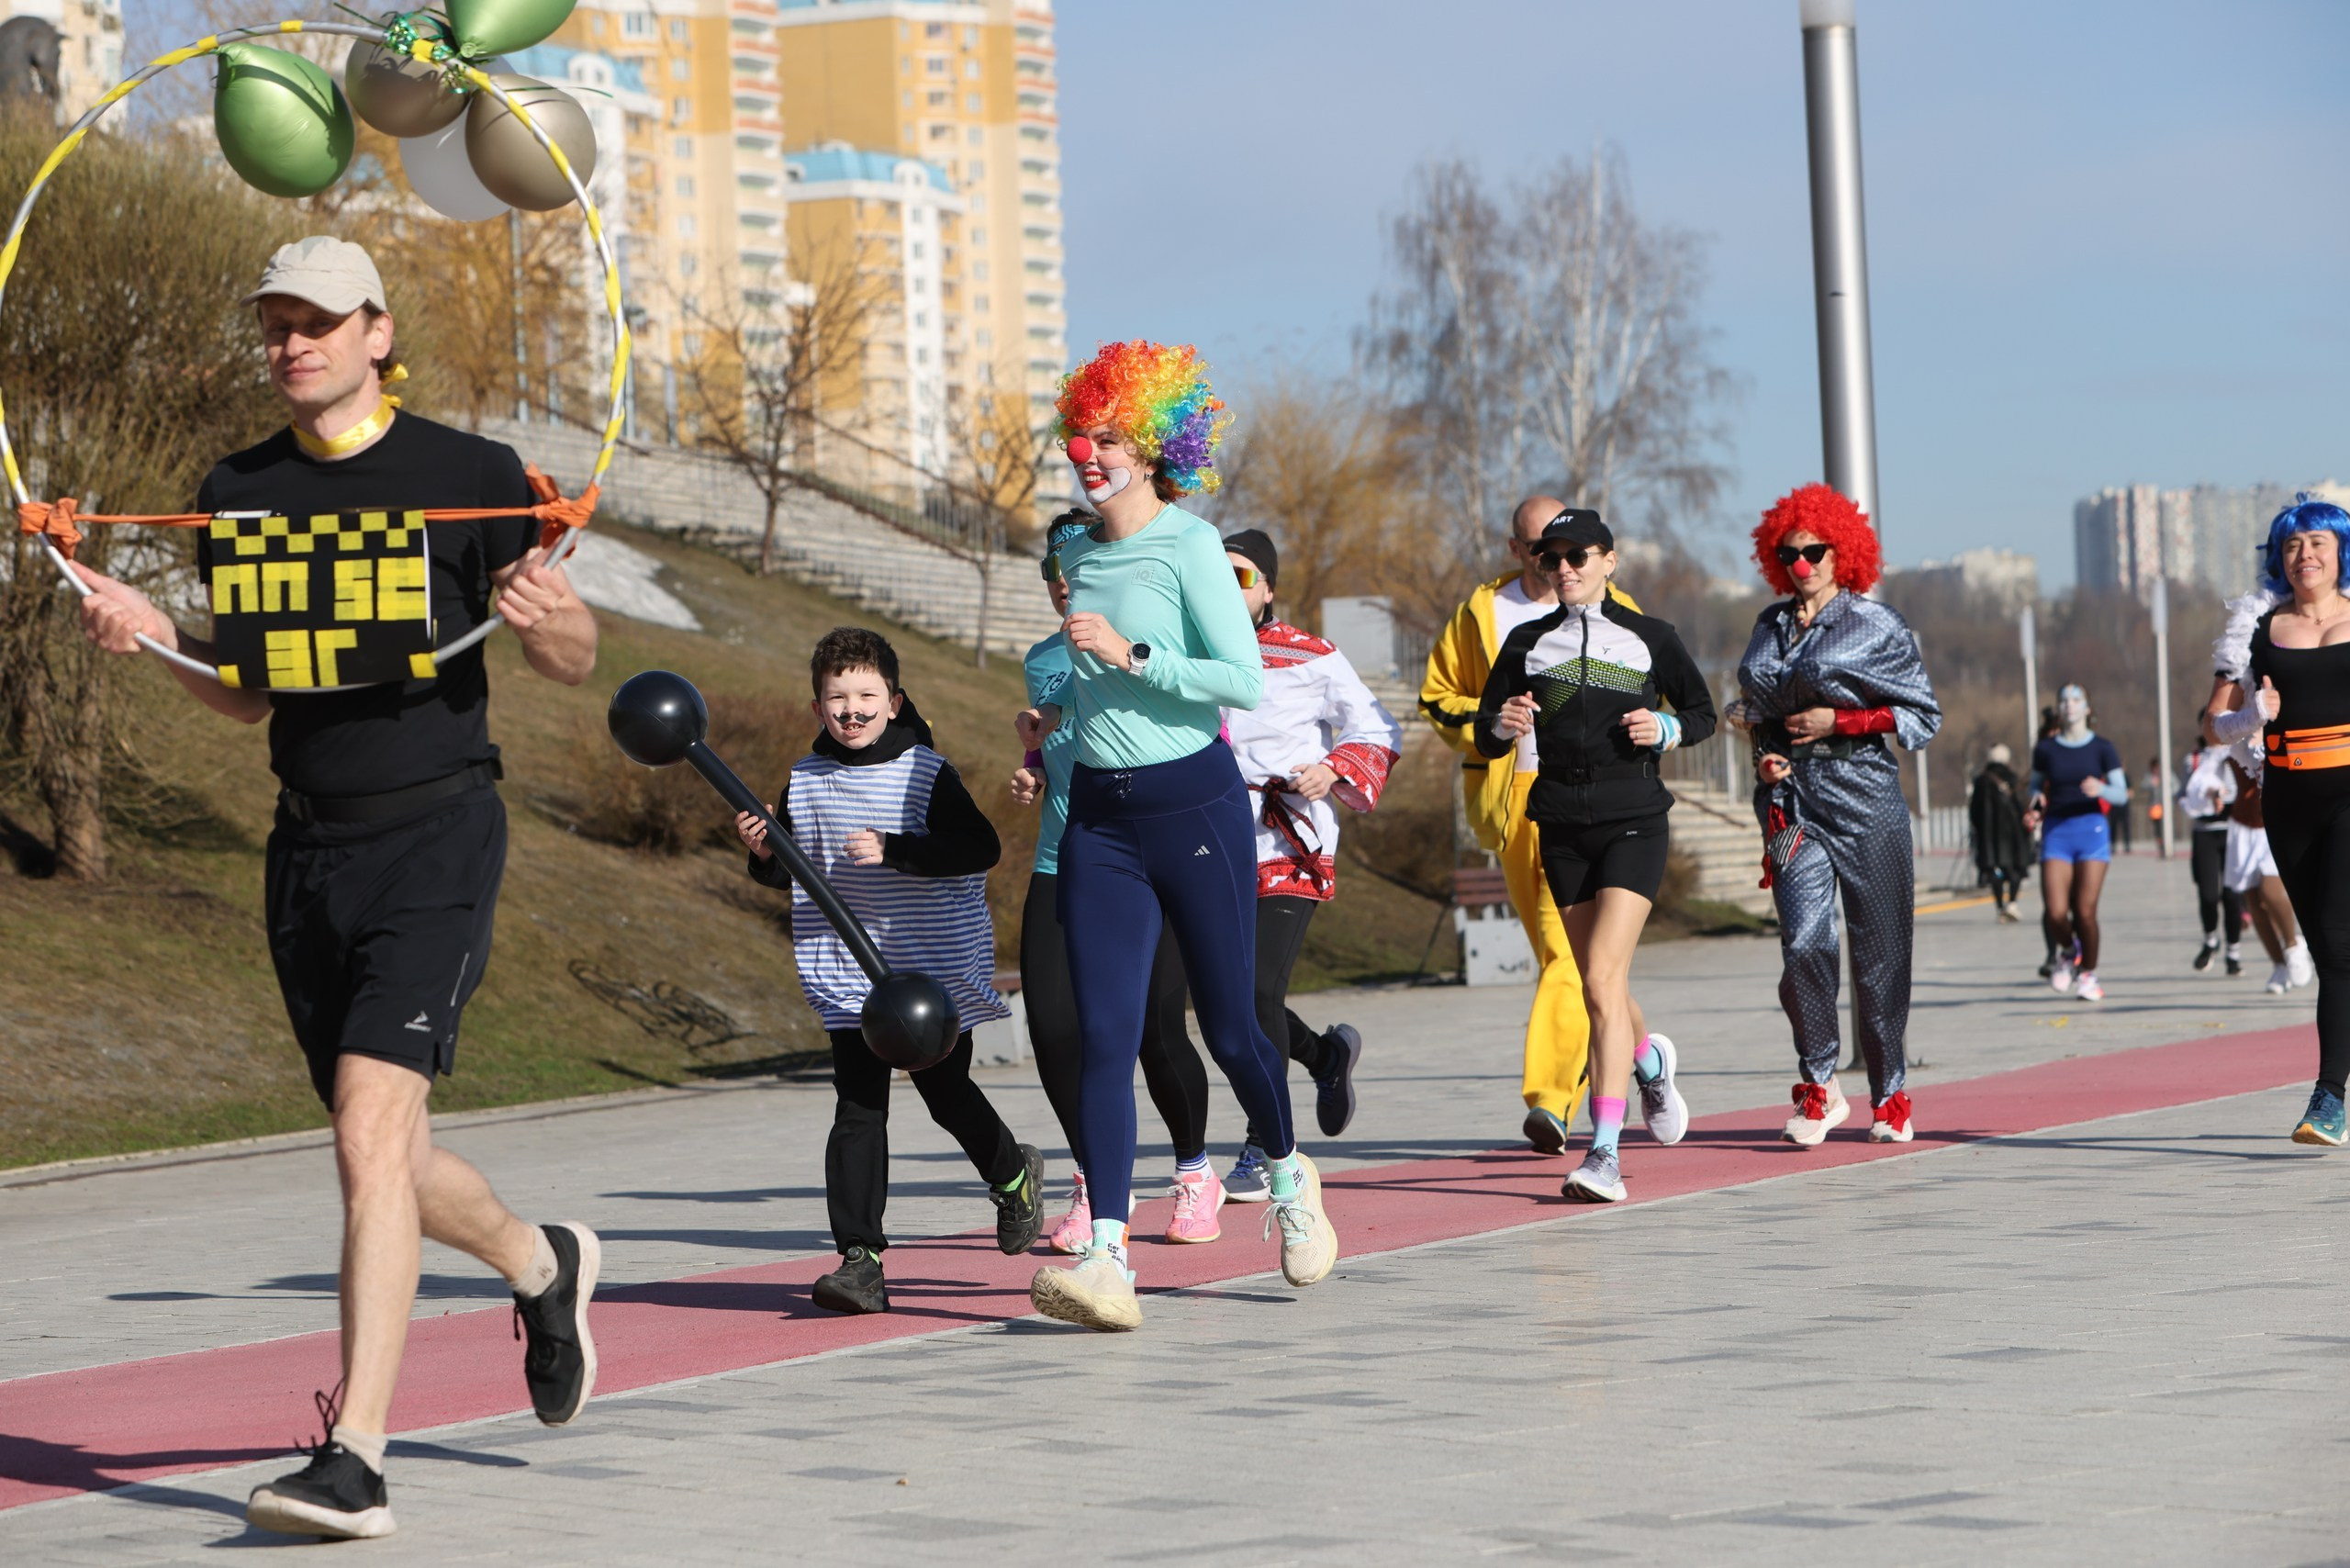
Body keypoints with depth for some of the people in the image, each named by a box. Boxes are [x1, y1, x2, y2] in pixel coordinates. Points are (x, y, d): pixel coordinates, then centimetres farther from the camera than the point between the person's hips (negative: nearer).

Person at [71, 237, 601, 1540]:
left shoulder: (470, 476, -3)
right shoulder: (237, 492, 10)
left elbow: (574, 662, 3)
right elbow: (246, 694, 17)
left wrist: (546, 615, -19)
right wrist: (155, 632, -2)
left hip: (434, 834, -5)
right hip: (308, 848, 5)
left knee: (372, 1133, -19)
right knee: (380, 1159, 12)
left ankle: (355, 1456, -20)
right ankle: (543, 1263, 43)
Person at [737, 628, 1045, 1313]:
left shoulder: (926, 772, -8)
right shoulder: (806, 780, 4)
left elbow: (981, 846, -18)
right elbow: (787, 872, 13)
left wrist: (893, 850, -27)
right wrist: (763, 852, -10)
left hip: (935, 969, -2)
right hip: (849, 974, 2)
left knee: (947, 1094, 10)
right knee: (857, 1110, -7)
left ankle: (1013, 1175, 42)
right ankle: (859, 1258, -11)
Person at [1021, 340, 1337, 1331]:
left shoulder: (1190, 545, -8)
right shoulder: (1077, 553, 12)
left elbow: (1243, 680, -15)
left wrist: (1130, 654, -20)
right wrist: (1063, 714, 15)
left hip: (1193, 803, -5)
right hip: (1099, 815, 5)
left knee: (1229, 1028, 5)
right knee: (1103, 1038, -8)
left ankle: (1288, 1175, 36)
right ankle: (1107, 1261, -15)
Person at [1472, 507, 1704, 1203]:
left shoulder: (1649, 638, 2)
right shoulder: (1528, 643, 7)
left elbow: (1703, 711, 13)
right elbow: (1486, 738, 8)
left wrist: (1667, 729, -8)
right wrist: (1504, 725, -15)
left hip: (1634, 823, -4)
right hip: (1562, 826, 4)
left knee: (1603, 980, -17)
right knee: (1597, 987, 11)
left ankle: (1604, 1153, -20)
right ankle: (1650, 1061, 47)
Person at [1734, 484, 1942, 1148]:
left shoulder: (1877, 626, 0)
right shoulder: (1770, 628, 14)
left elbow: (1923, 715, 0)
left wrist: (1839, 721, -9)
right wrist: (1763, 757, 6)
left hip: (1862, 796, -3)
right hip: (1791, 800, 3)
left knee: (1878, 950, 1)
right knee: (1803, 941, -14)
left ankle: (1890, 1095, 15)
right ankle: (1819, 1087, -1)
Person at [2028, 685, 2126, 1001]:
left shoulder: (2102, 748, 3)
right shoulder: (2046, 749, 7)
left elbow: (2121, 794, 1)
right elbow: (2035, 783, 18)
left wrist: (2100, 789, -20)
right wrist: (2036, 797, -5)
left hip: (2092, 829, -1)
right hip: (2056, 831, 1)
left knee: (2085, 911, -7)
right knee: (2055, 912, -11)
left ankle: (2088, 973, 12)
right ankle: (2068, 952, 21)